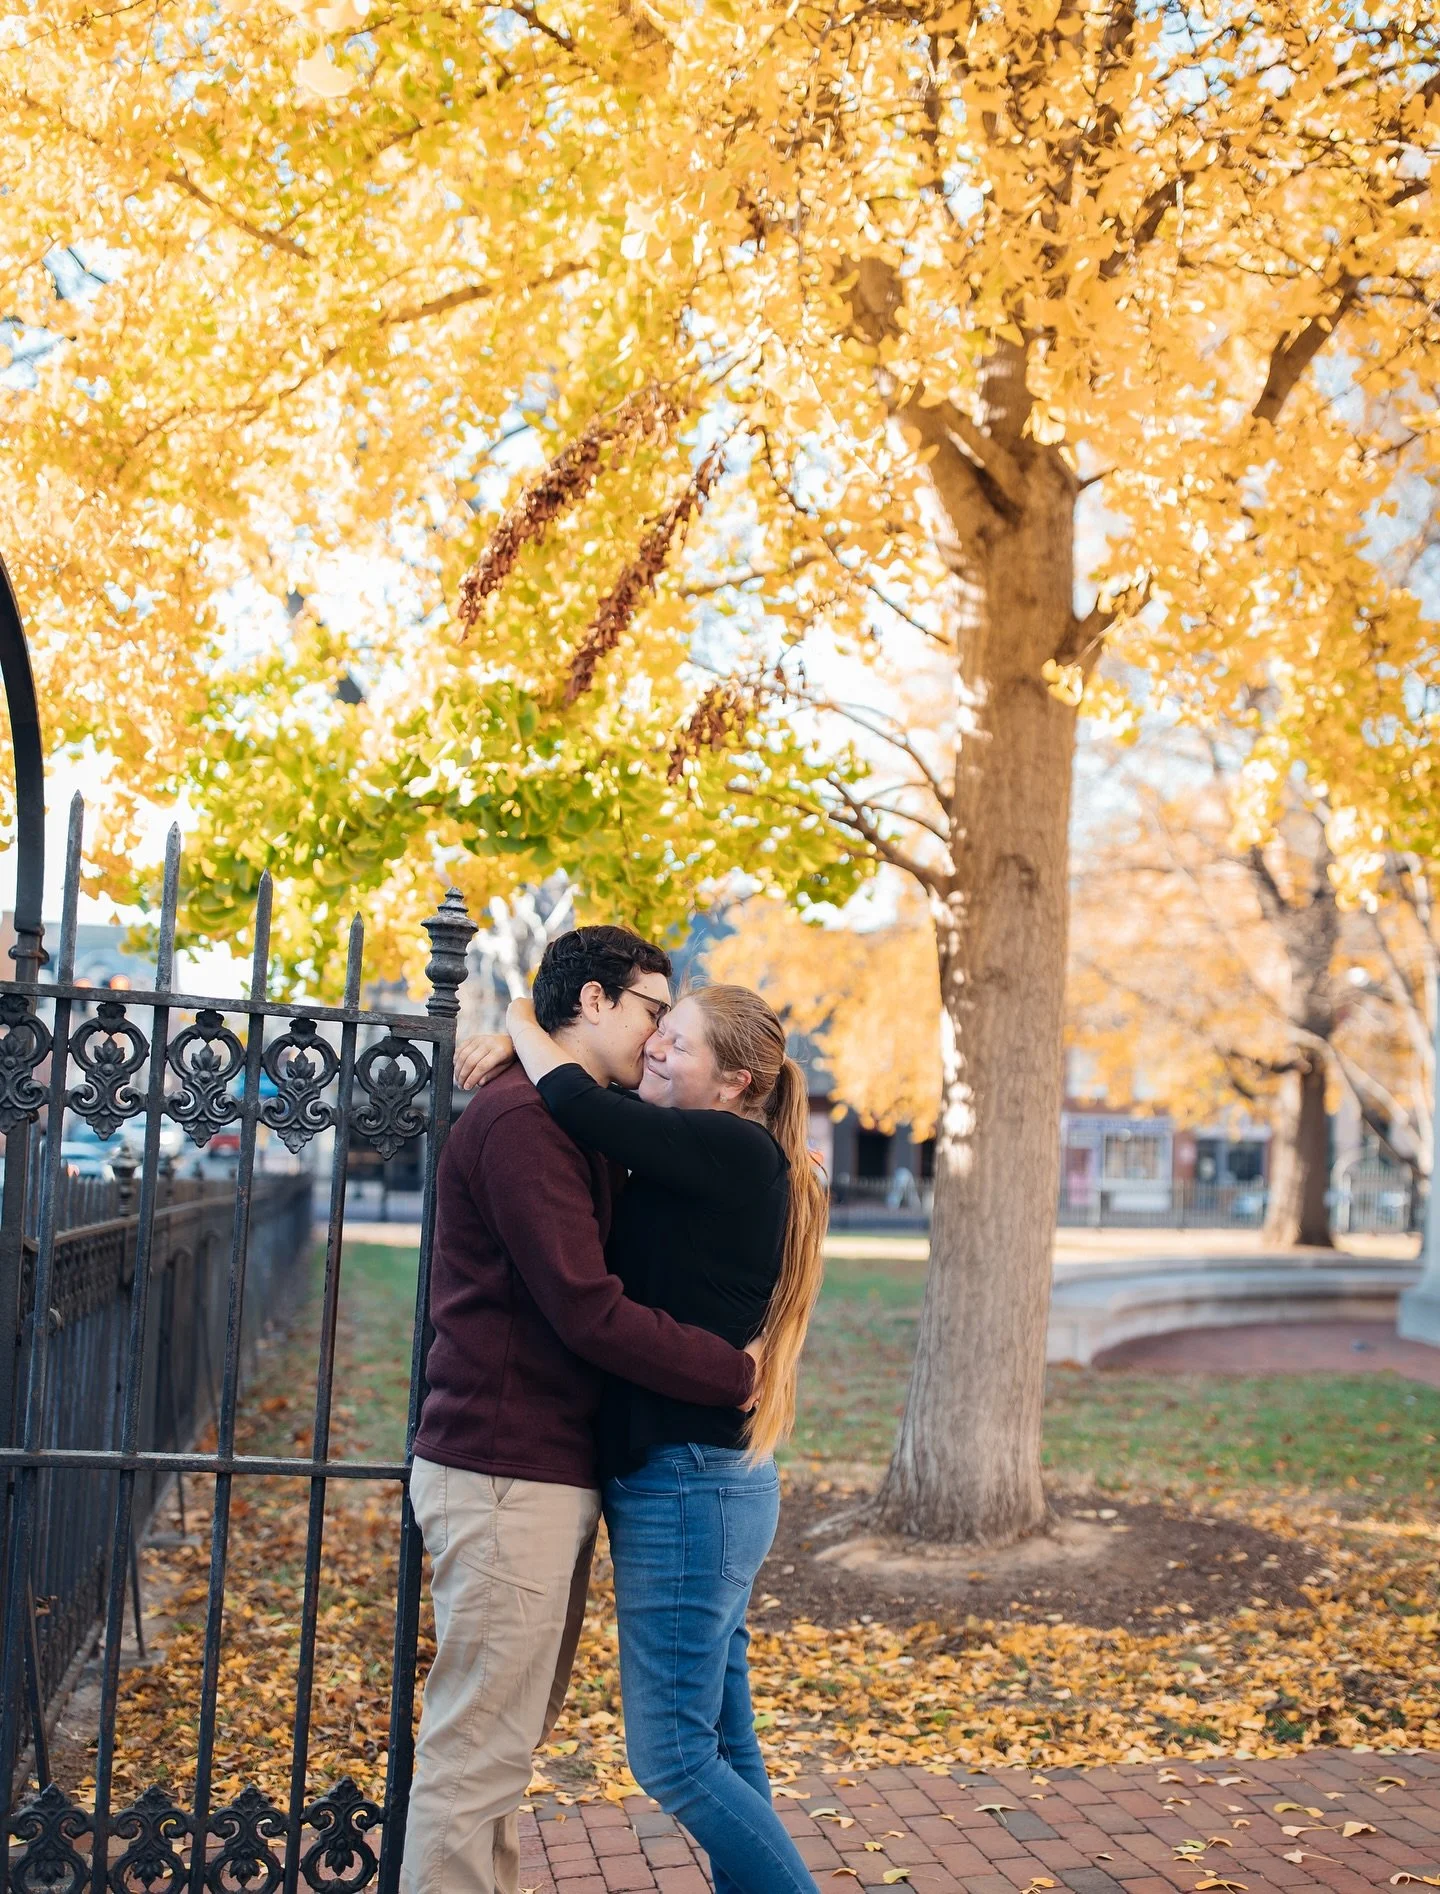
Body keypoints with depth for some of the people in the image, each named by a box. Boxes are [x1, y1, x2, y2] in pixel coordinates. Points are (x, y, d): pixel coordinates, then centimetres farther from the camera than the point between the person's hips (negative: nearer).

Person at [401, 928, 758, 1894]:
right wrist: (734, 1373, -13)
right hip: (506, 1477, -10)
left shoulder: (572, 1124, 18)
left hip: (549, 1474, 10)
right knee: (477, 1752, -3)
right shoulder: (523, 1117, -16)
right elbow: (589, 1312, -21)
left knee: (509, 1738, 18)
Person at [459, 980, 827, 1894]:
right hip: (707, 1481, 10)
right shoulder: (699, 1159, 10)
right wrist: (524, 1055, 7)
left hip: (687, 1484, -10)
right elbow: (605, 1114, 25)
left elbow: (581, 1107, -23)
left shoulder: (735, 1151, -15)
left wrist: (523, 1027, -4)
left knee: (672, 1757, -2)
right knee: (724, 1744, 15)